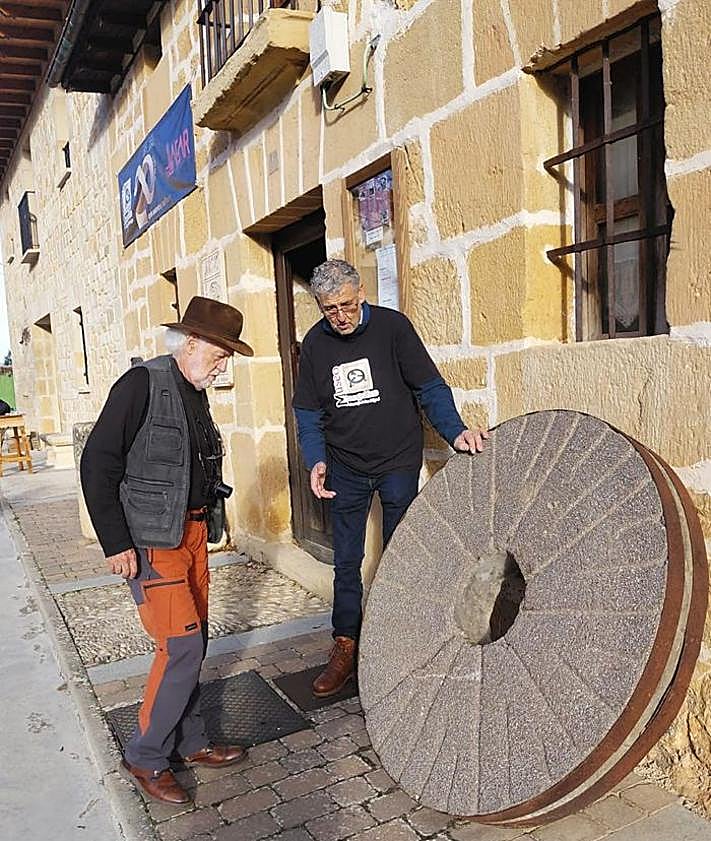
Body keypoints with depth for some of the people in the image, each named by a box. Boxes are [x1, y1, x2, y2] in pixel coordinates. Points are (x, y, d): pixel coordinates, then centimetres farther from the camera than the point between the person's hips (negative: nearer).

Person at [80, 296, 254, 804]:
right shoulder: (142, 384, -14)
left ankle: (191, 742, 29)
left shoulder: (195, 394, 11)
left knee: (192, 643, 14)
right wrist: (116, 544, -17)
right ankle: (145, 756, 12)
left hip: (192, 533, 8)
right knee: (182, 645, -8)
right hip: (151, 540, -8)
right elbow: (98, 464, -16)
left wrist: (207, 524, 14)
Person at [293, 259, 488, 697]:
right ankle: (346, 648, 21)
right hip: (346, 469, 3)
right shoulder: (315, 343, -1)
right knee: (346, 562, 8)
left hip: (399, 463, -2)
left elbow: (430, 386, -10)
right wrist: (316, 460, -12)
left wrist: (456, 430, -25)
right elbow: (308, 412, 3)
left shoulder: (392, 326, -10)